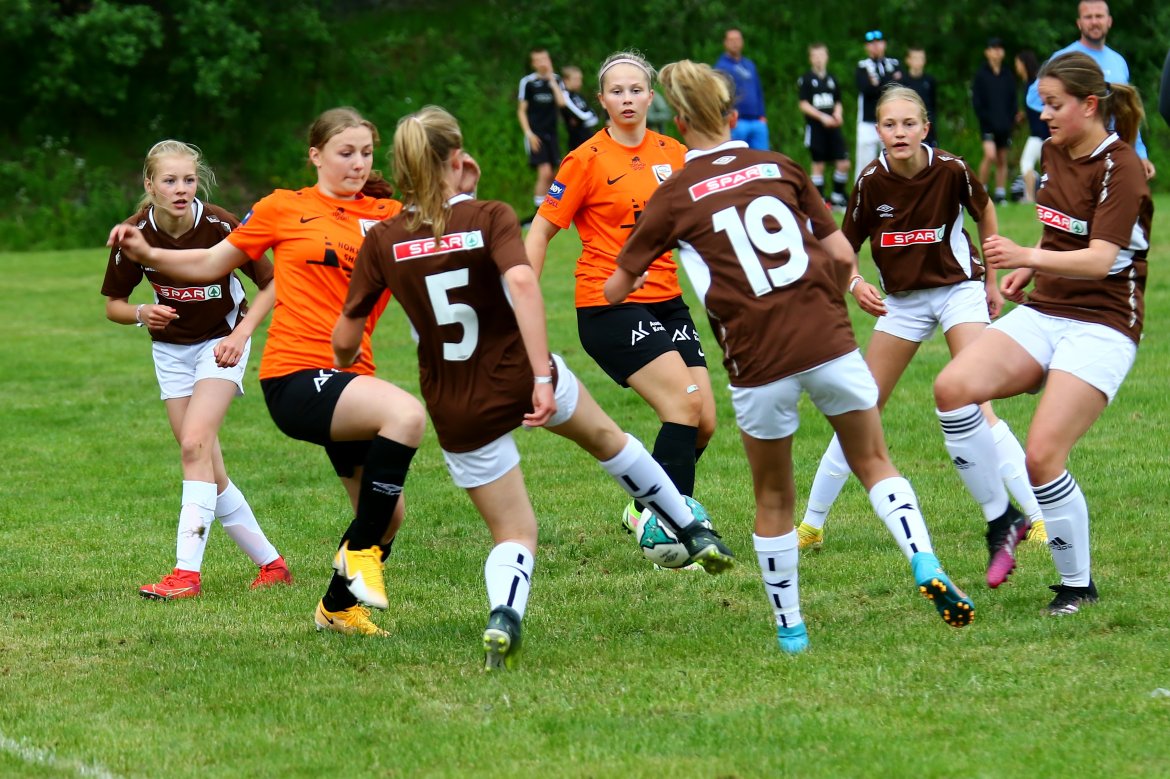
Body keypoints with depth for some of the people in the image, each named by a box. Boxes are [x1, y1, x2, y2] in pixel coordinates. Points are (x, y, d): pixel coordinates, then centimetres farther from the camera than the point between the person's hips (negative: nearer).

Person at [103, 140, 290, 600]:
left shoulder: (219, 225, -21)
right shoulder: (135, 235, -14)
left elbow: (271, 284, -10)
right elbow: (113, 305, 0)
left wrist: (241, 333, -22)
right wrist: (142, 314, -22)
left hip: (220, 343, -4)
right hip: (170, 349, 4)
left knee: (195, 445, -22)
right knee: (209, 469, 2)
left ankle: (187, 571, -23)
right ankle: (271, 564, 15)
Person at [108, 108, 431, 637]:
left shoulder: (387, 215, 12)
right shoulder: (284, 209, 5)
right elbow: (210, 264, 12)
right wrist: (146, 254, -1)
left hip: (349, 376, 6)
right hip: (296, 375, -6)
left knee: (385, 515, 9)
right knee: (405, 413, -31)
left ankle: (337, 606, 36)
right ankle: (360, 551, -18)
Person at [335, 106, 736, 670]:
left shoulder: (382, 242, -5)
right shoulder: (490, 219, -10)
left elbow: (345, 341, -3)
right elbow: (522, 283, -29)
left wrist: (342, 367, 21)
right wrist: (543, 378, -32)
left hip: (458, 411, 1)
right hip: (520, 374, -1)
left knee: (513, 534, 13)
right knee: (606, 437, 30)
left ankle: (502, 621, -18)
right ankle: (694, 534, 44)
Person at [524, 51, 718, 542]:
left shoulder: (672, 154, 8)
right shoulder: (588, 160, -7)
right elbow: (541, 229, -4)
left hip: (666, 302, 6)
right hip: (609, 305, -6)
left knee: (703, 422, -1)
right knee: (685, 402, -21)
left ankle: (645, 510, 20)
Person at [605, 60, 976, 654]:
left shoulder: (676, 195, 3)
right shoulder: (780, 168, 10)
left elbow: (616, 288, 8)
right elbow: (842, 254, 9)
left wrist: (627, 281, 32)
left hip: (758, 361, -2)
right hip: (828, 341, 2)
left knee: (773, 500, 16)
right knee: (875, 465, 17)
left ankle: (789, 628, 22)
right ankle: (926, 567, -4)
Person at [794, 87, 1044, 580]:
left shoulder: (951, 170, -16)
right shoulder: (871, 182, -12)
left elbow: (984, 212, 5)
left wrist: (992, 280, 9)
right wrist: (856, 284, -22)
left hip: (958, 289, -3)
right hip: (901, 300, 3)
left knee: (974, 406, -18)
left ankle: (1041, 519, -15)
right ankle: (812, 523, 13)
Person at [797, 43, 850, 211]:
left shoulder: (832, 80, 14)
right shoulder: (806, 80, -1)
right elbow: (804, 105, -7)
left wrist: (838, 114, -2)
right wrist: (822, 117, -16)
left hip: (833, 128, 4)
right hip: (815, 127, -4)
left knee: (843, 163, -2)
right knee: (818, 165, -1)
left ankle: (837, 198, 13)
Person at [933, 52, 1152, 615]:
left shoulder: (1120, 169, -13)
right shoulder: (1053, 152, 10)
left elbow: (1099, 259, -26)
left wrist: (1028, 257, -40)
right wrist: (1028, 270, 13)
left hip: (1101, 326, -7)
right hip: (1043, 313, 7)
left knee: (1042, 455, -19)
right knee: (952, 388, -19)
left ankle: (1078, 584, 1)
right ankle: (1001, 516, -4)